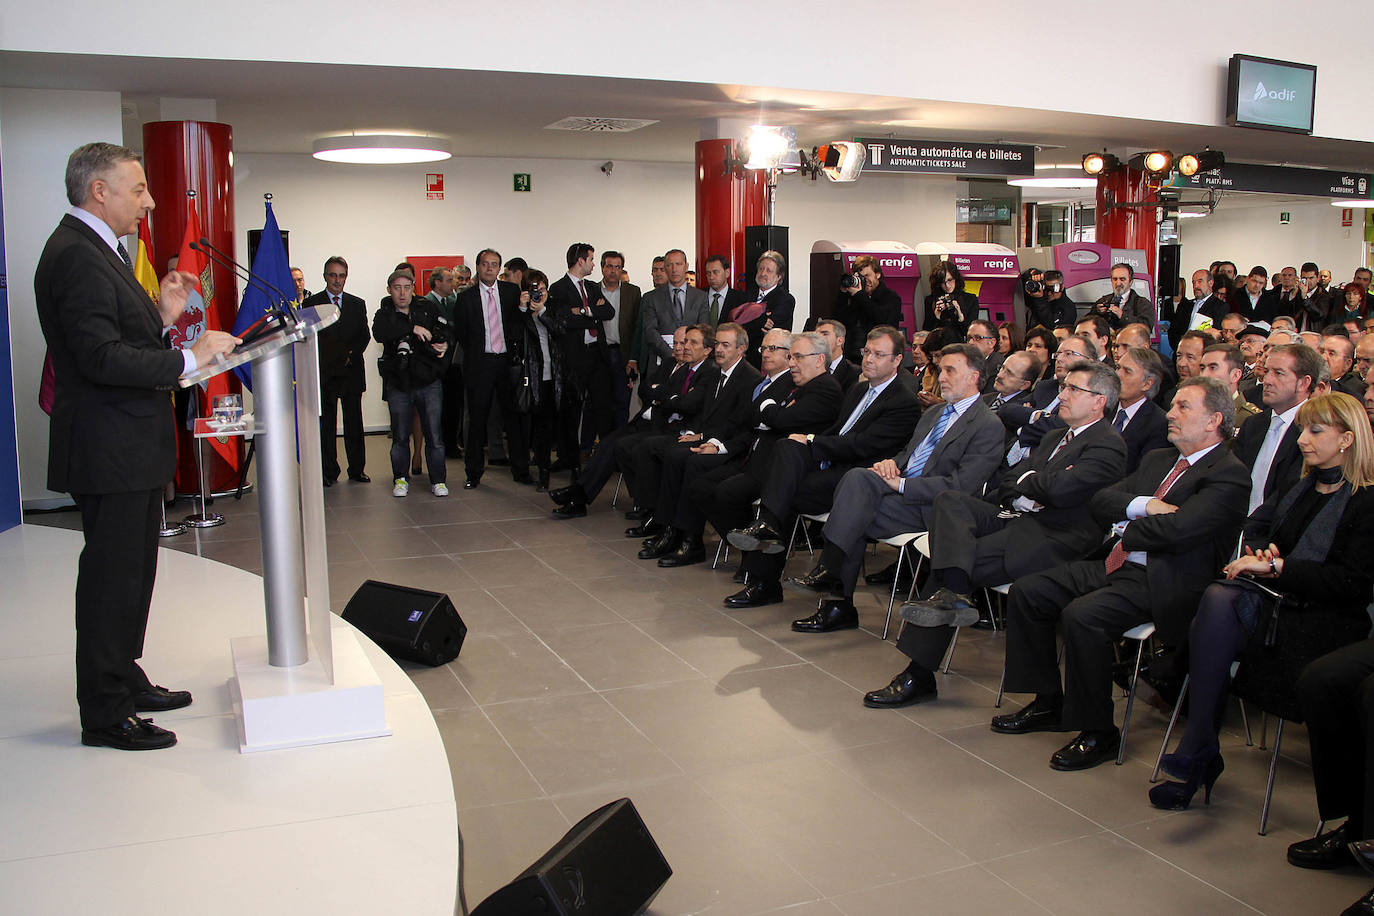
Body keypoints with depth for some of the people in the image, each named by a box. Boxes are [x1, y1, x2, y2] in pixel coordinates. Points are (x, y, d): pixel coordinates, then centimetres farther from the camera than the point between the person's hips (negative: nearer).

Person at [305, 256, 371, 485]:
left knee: (354, 423, 5)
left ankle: (357, 470, 12)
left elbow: (365, 336, 8)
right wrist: (340, 357, -12)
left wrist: (351, 355, -9)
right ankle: (329, 472, 8)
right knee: (326, 425, 1)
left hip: (352, 372, 2)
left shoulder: (358, 304, 13)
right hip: (324, 373, -2)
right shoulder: (311, 303, 5)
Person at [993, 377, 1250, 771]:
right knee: (1026, 591, -2)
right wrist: (1144, 505, -8)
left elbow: (1176, 530, -23)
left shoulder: (1229, 476, -8)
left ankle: (1098, 732, -13)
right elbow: (1101, 501, 11)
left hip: (1161, 583, -9)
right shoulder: (1157, 459, 20)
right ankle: (1048, 703, 9)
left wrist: (1126, 528, -5)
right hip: (1116, 566, 9)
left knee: (1082, 616, -31)